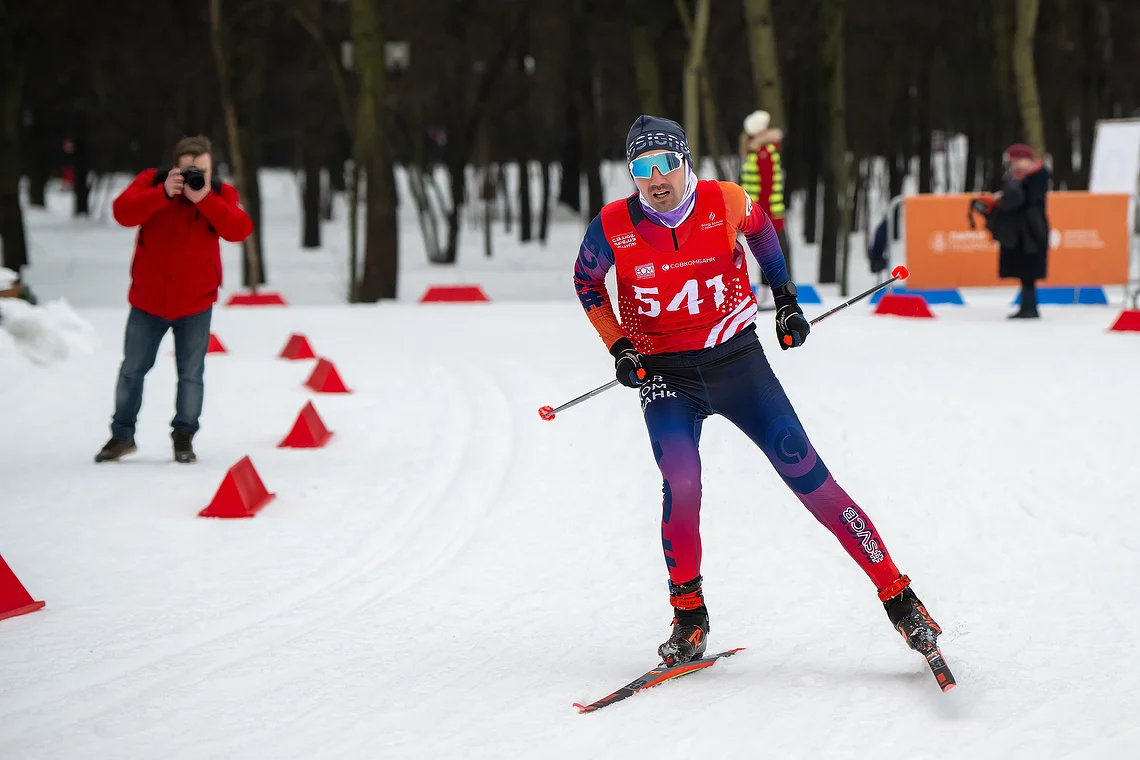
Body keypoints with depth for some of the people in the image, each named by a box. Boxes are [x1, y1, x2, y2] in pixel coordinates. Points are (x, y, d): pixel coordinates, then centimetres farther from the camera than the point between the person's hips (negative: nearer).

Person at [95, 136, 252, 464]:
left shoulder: (220, 193, -9)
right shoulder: (153, 182, -10)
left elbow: (239, 230, -26)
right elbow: (123, 212, -26)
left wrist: (204, 199, -36)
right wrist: (164, 194, -36)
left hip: (196, 302, -1)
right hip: (148, 299, 1)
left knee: (191, 374, 2)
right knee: (132, 370, 11)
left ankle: (184, 437, 18)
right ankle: (122, 435, 26)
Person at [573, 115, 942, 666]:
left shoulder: (725, 203, -10)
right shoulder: (613, 226, -11)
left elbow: (760, 228, 14)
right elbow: (586, 281, 10)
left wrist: (786, 299, 13)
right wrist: (617, 346, 0)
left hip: (737, 360, 0)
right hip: (664, 375, 0)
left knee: (807, 475, -7)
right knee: (681, 482, -24)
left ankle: (899, 599, 0)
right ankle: (688, 619, -4)